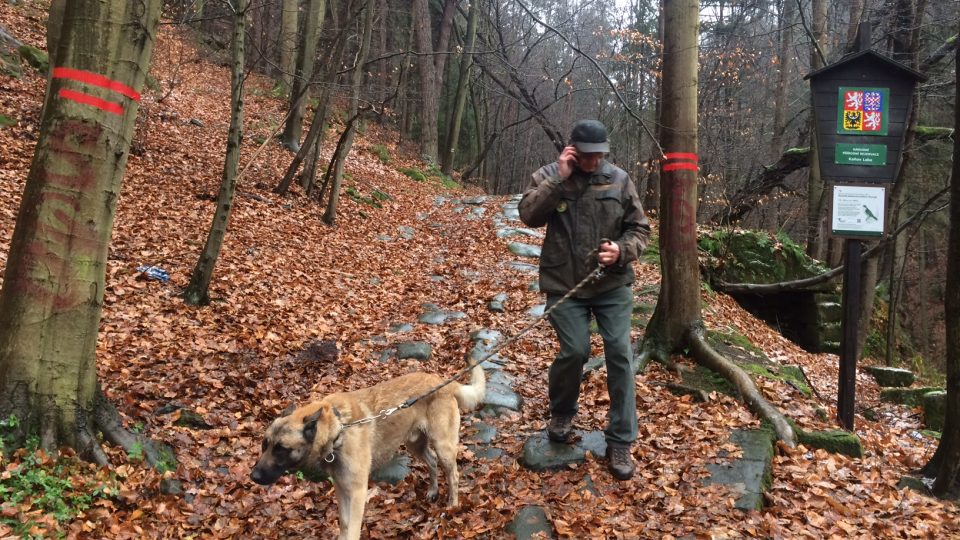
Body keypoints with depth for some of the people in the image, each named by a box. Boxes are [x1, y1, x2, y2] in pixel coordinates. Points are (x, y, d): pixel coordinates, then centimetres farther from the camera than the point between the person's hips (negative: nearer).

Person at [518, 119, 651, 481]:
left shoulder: (619, 179, 1)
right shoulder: (548, 176, -1)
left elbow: (641, 229, 4)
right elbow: (528, 215, -16)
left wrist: (622, 250, -16)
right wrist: (559, 179, -21)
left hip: (613, 284, 2)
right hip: (565, 286, -1)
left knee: (620, 353, -5)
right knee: (575, 351, -8)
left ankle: (620, 442, 6)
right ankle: (561, 413, 25)